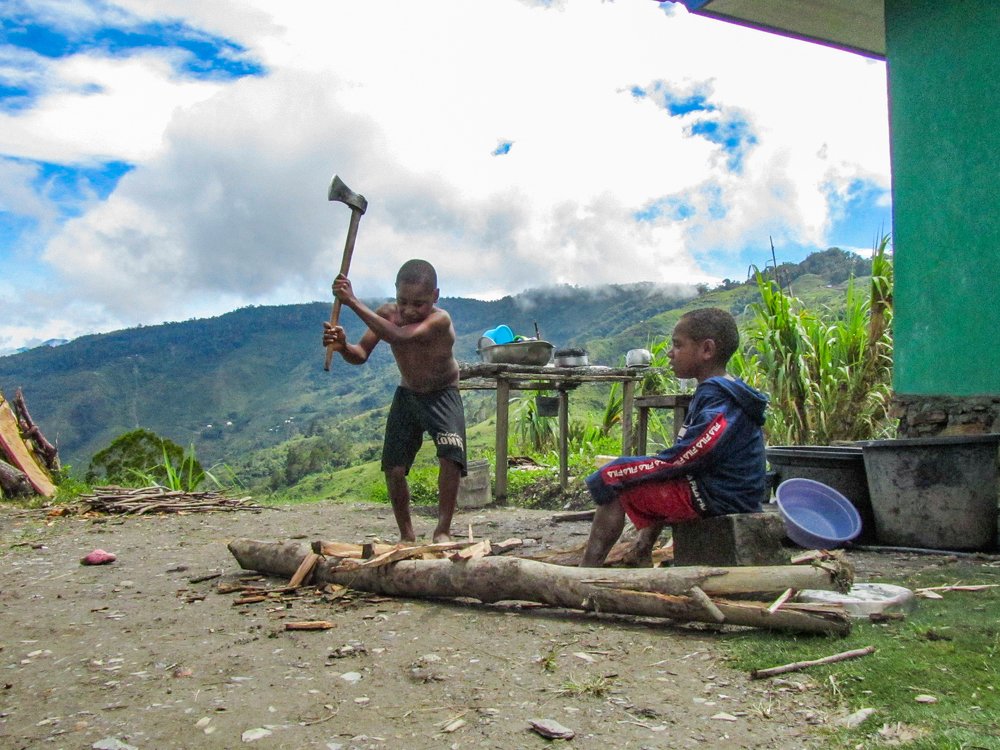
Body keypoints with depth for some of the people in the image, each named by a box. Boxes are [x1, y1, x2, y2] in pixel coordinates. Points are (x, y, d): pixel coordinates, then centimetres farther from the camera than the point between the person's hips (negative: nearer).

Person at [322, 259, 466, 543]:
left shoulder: (440, 320, -29)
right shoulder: (387, 314, -14)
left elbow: (399, 336, -46)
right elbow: (360, 355, -14)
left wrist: (353, 302, -47)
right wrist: (342, 345, -38)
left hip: (442, 395, -4)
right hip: (407, 395, 5)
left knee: (450, 454, -26)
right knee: (393, 468, -1)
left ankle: (443, 530, -13)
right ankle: (406, 534, 17)